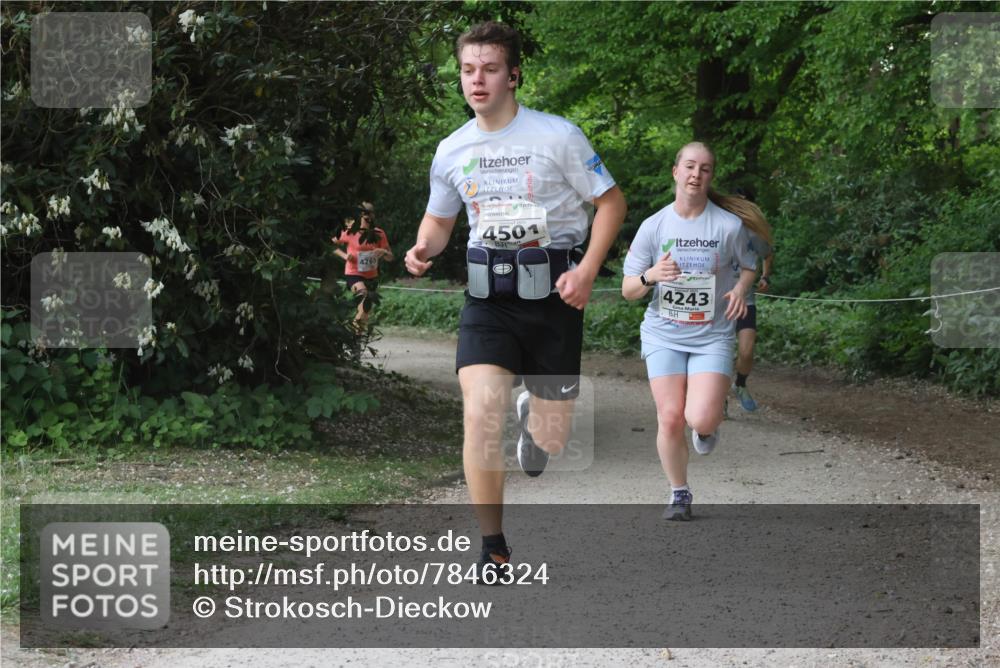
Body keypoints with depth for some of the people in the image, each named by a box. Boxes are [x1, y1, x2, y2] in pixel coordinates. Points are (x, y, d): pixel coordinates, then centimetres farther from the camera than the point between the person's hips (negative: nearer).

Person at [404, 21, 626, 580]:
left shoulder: (557, 136, -7)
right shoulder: (452, 150, 5)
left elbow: (612, 202, -1)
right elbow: (439, 220, 19)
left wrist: (588, 271, -14)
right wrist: (424, 250, -4)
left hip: (552, 293, -2)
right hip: (489, 296, 2)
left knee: (552, 441, 2)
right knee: (481, 412, -20)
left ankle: (535, 412, 44)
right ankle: (493, 550, -7)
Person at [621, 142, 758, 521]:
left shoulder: (729, 226, -5)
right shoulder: (653, 226, -2)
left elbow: (749, 265, 13)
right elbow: (628, 290, 2)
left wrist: (740, 288, -10)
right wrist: (651, 276, -20)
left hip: (713, 336, -1)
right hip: (664, 335, 1)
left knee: (700, 419, -18)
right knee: (670, 418, -7)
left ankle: (709, 424, 21)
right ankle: (679, 494, 15)